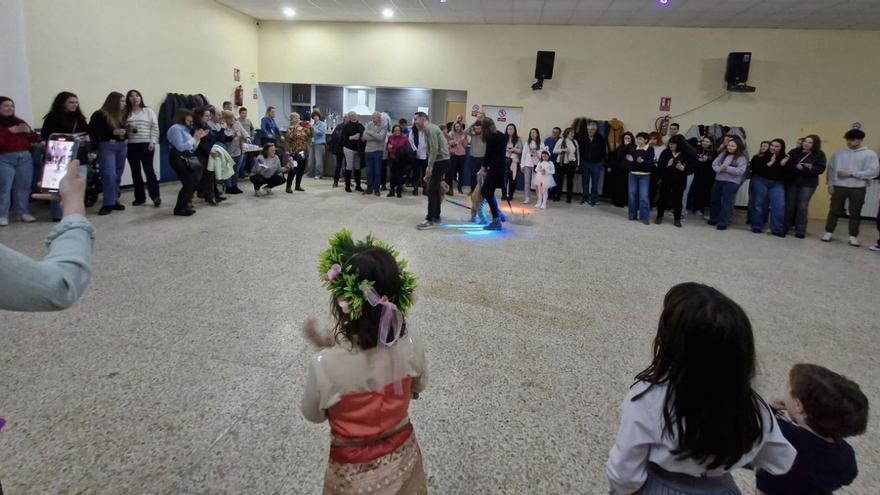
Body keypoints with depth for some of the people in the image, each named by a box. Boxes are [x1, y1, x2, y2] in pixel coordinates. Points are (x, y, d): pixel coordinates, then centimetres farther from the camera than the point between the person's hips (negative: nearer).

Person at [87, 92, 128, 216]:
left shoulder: (121, 115, 13)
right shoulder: (100, 115, -6)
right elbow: (92, 132, -12)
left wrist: (125, 133, 3)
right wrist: (113, 132, -18)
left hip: (122, 147, 6)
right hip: (107, 147, -6)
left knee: (118, 176, 8)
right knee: (109, 175, -12)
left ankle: (114, 201, 16)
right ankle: (108, 204, -8)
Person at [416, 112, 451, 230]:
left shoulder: (430, 128, -12)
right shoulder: (428, 129, 19)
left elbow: (435, 149, -21)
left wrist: (429, 167, -22)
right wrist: (429, 169, 20)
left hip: (441, 161, -10)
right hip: (440, 161, 10)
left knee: (431, 190, -10)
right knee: (435, 189, 15)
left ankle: (429, 220, -9)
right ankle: (436, 216, 23)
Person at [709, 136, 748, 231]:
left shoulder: (741, 157, -6)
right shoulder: (723, 154, 11)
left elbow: (740, 171, -17)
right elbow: (714, 164, 7)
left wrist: (727, 168, -20)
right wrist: (720, 169, -13)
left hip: (731, 182, -6)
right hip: (718, 180, 6)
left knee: (726, 202, -7)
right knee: (715, 200, 13)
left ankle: (723, 223, -2)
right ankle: (714, 219, 28)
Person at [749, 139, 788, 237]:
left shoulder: (784, 159, 3)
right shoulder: (760, 157, -2)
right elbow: (752, 168, -16)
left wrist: (783, 166, -17)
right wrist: (768, 164, -17)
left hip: (777, 184, 1)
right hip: (760, 181, -1)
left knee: (779, 205, -8)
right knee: (759, 204, 5)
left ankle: (778, 229, -2)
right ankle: (757, 227, 17)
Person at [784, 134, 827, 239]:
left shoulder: (819, 155, 0)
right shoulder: (794, 152, 4)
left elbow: (820, 169, -8)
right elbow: (787, 165, -5)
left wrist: (811, 168, -25)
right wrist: (796, 166, -22)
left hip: (808, 184, -2)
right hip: (792, 182, 2)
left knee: (802, 207, -4)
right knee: (789, 206, 6)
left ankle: (800, 230, 2)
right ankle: (785, 227, 17)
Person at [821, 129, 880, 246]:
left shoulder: (870, 154, -2)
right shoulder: (838, 153, 5)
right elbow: (831, 168, 8)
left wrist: (850, 173, -16)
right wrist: (830, 184, -1)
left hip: (858, 188, -1)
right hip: (839, 187, 1)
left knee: (855, 213, 6)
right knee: (834, 211, 6)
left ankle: (853, 236, 13)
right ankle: (828, 232, 16)